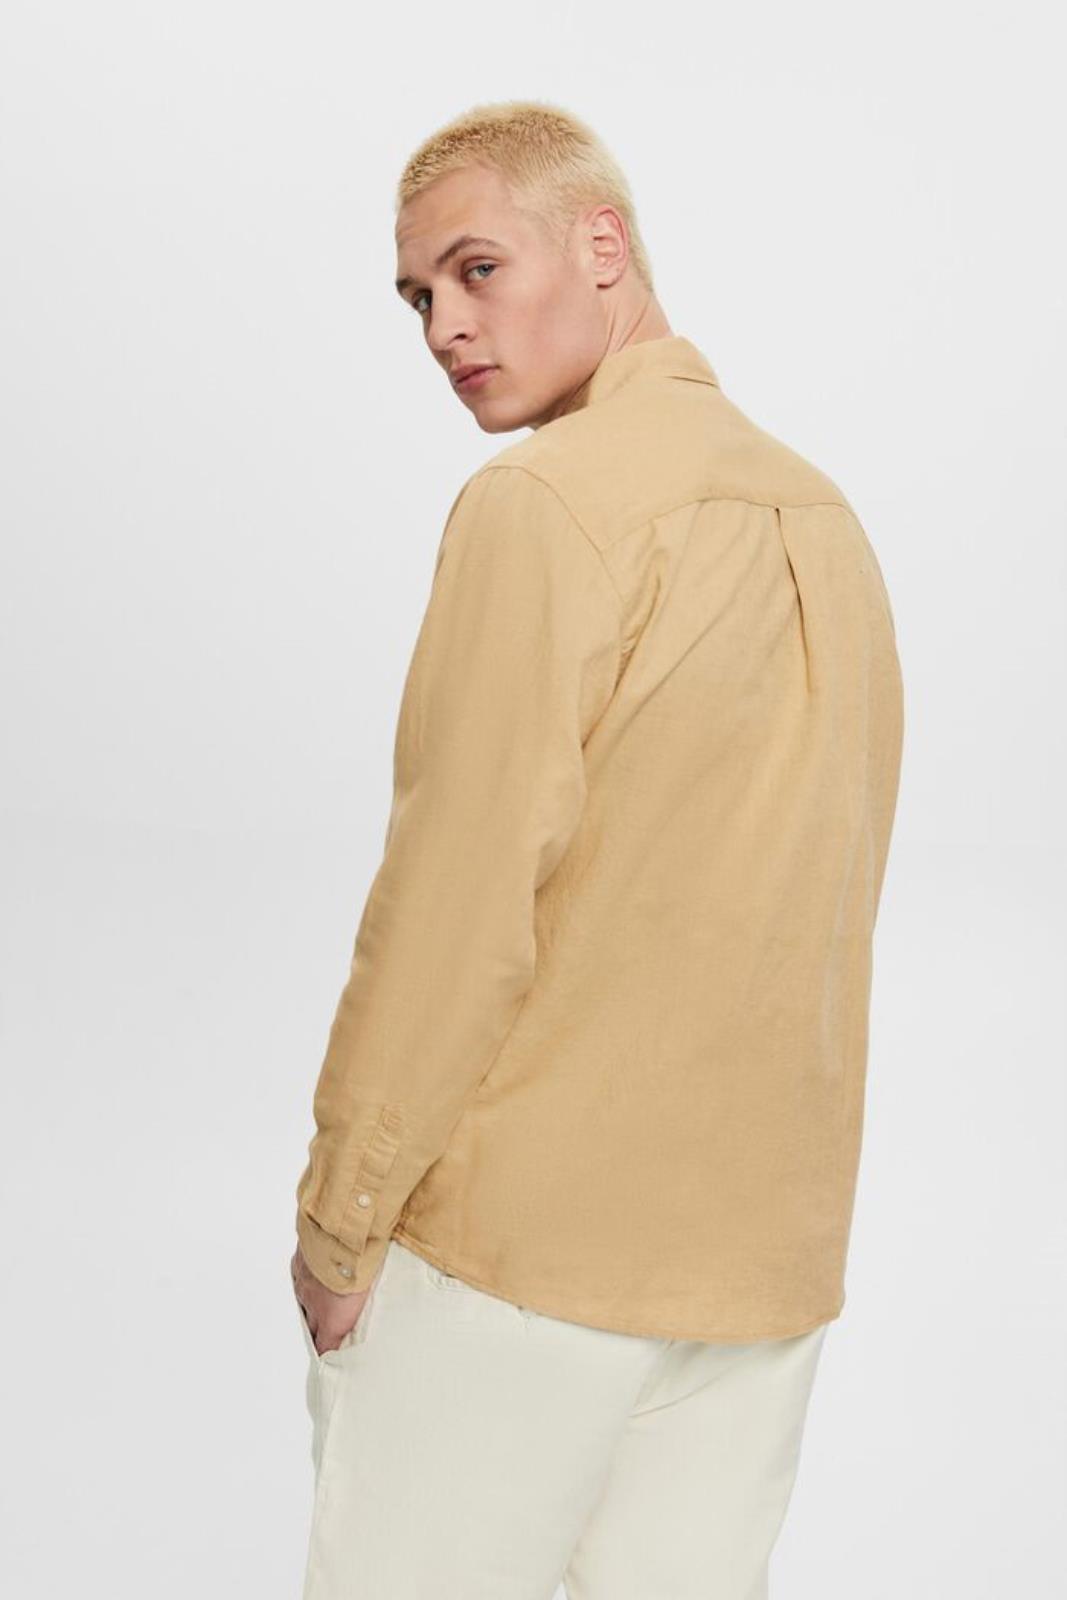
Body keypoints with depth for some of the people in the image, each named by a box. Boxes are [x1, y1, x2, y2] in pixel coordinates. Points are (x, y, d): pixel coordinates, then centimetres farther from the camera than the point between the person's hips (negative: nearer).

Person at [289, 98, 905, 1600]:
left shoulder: (549, 503, -13)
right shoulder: (821, 512, 11)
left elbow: (459, 902, -17)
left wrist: (339, 1219, -7)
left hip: (526, 1233, -7)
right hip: (771, 1245, 7)